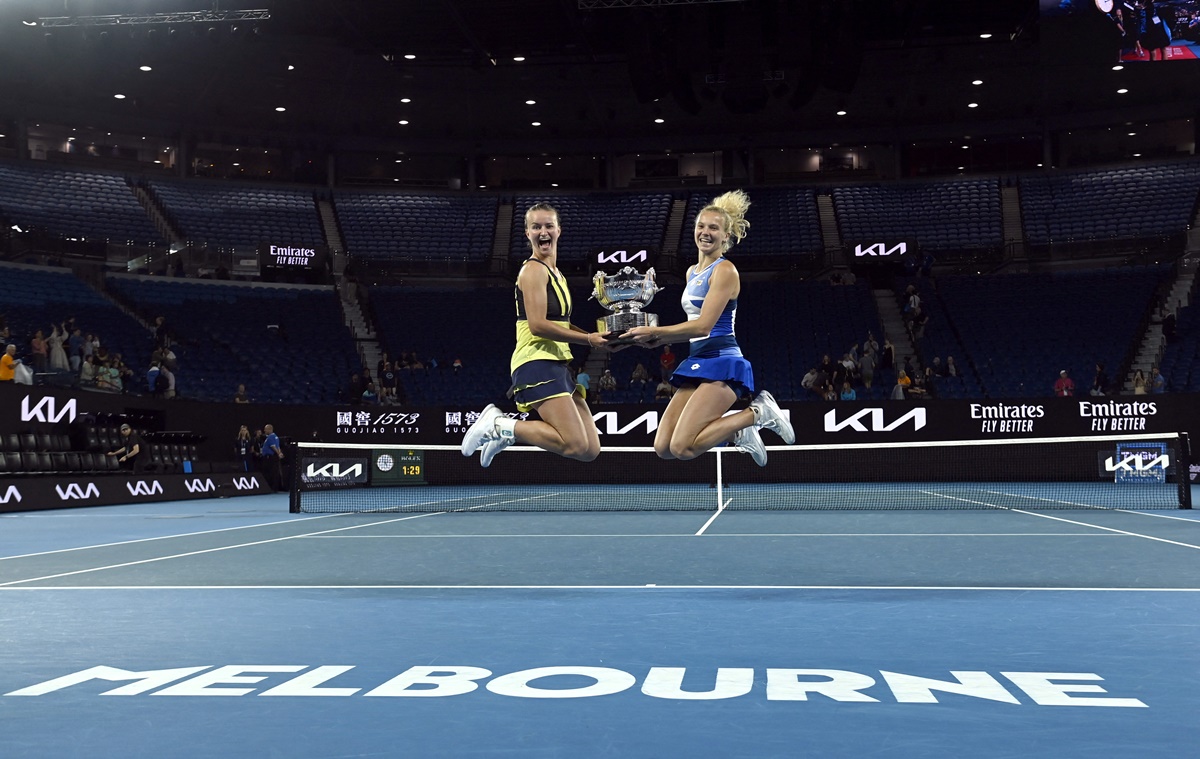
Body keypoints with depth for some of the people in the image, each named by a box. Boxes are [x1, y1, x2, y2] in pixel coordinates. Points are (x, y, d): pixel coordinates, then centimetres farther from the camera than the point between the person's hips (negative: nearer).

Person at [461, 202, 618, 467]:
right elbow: (538, 325, -17)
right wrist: (588, 339, -13)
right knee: (576, 445, -21)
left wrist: (599, 338, 11)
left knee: (591, 450, 5)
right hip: (538, 365, -9)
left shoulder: (555, 273, 20)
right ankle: (501, 426, -8)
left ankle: (506, 432, 12)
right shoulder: (533, 270, -7)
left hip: (557, 366, 9)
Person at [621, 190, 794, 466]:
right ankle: (737, 432, 15)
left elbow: (703, 326, -17)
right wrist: (659, 339, 8)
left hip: (721, 364, -8)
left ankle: (756, 413, -2)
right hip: (697, 362, 8)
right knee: (663, 448, -1)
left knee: (682, 448, -19)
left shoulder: (724, 270, -9)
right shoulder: (692, 272, 17)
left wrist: (655, 332, -15)